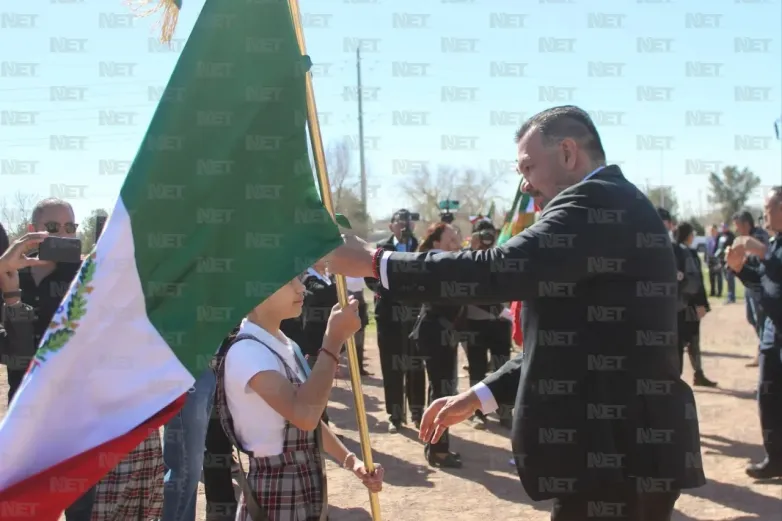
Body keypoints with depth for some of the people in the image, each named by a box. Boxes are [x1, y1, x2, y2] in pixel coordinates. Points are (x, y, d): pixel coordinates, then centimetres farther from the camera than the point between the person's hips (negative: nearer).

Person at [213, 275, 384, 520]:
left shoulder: (287, 347, 9)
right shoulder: (246, 351, -20)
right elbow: (304, 415, -33)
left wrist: (350, 460, 3)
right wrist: (334, 339, -27)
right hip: (276, 499, -8)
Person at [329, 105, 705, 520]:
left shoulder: (597, 203, -14)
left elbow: (500, 270, -26)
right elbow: (564, 341, 21)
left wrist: (375, 262, -17)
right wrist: (479, 396, 15)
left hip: (617, 451, -10)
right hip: (622, 445, 10)